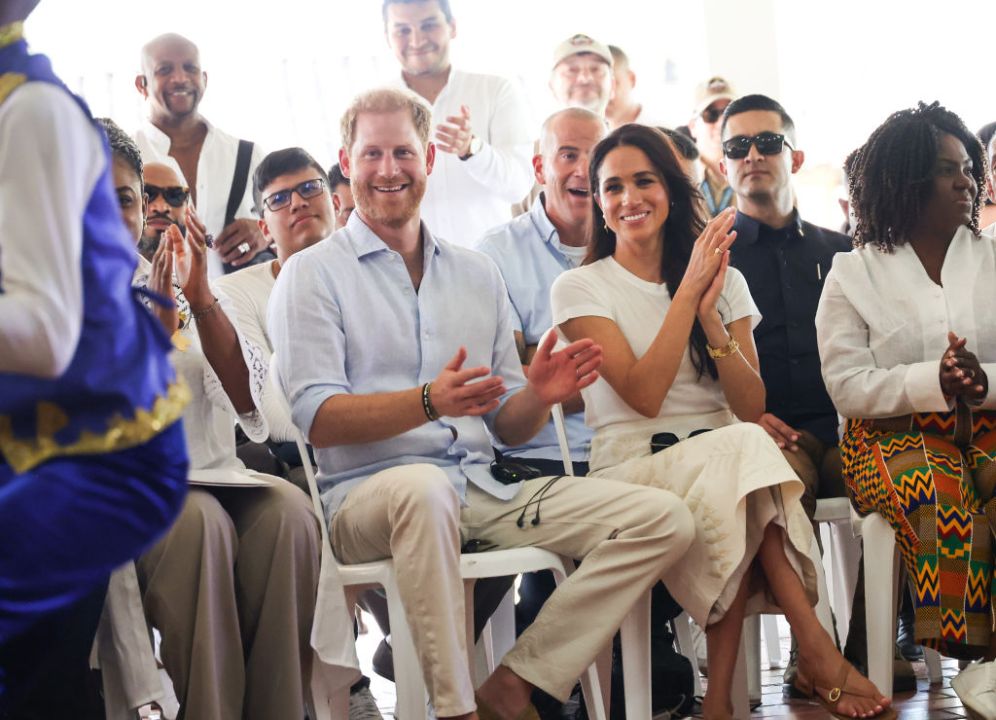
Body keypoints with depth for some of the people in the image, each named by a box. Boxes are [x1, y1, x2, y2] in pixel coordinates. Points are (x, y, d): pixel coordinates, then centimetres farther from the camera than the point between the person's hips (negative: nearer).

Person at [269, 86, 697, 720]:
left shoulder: (477, 274, 20)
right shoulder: (313, 275, 5)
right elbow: (320, 419, -8)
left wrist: (539, 396, -6)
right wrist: (428, 402, -24)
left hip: (484, 490, 6)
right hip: (368, 493, -5)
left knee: (665, 520, -11)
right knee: (423, 488, -42)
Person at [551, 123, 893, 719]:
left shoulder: (724, 280, 13)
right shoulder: (580, 288, 3)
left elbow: (752, 408, 1)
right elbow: (644, 395, -11)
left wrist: (709, 313, -11)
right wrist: (687, 292, -13)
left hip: (722, 463, 3)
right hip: (631, 465, -3)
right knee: (741, 449, -34)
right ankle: (815, 648, -28)